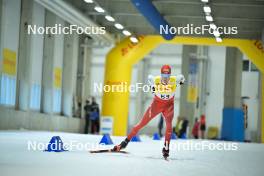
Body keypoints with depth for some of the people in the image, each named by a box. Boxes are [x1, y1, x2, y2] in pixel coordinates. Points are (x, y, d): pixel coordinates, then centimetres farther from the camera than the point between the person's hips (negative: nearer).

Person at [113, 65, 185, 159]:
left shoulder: (174, 80, -23)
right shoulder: (155, 80, -22)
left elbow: (181, 77, 1)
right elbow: (149, 77, 3)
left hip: (169, 105, 0)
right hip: (156, 104, 0)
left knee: (169, 124, -26)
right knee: (142, 123, -1)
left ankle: (166, 148, -17)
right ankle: (126, 141, 9)